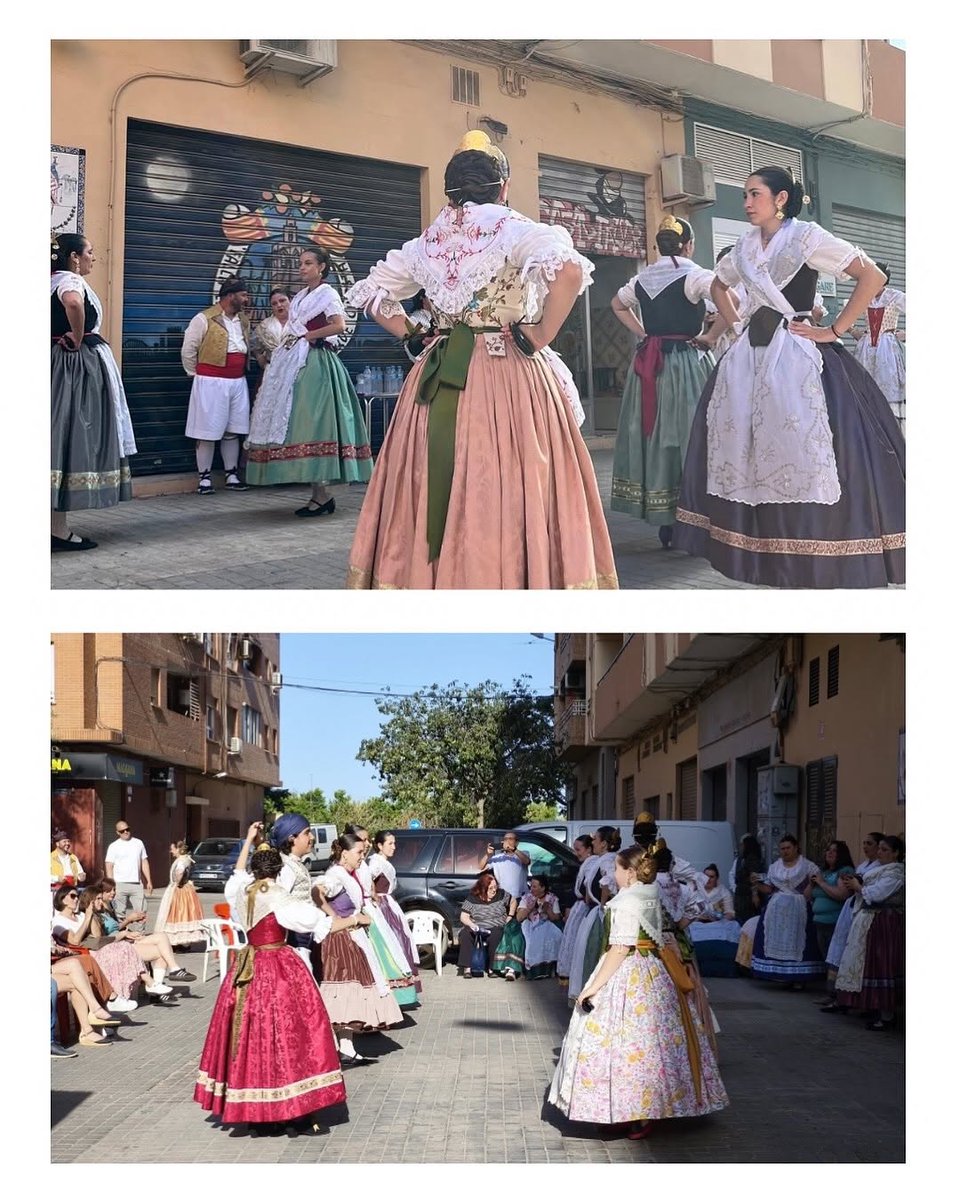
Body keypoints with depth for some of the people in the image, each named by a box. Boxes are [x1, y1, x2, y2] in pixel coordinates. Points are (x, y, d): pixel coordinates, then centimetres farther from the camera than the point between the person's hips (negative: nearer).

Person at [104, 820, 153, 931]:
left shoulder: (138, 843, 11)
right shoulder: (113, 846, 2)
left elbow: (144, 862, 14)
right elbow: (109, 867, -1)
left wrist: (149, 881, 9)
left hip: (137, 884, 3)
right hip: (120, 884, -3)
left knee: (140, 912, 0)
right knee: (120, 913, 0)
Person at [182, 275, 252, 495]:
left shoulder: (244, 321, 12)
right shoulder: (204, 319, -9)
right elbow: (188, 351, -4)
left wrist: (241, 371, 14)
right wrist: (196, 374, 3)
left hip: (238, 382, 6)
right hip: (211, 383, -6)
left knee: (232, 431, 9)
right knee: (208, 432, -2)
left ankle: (232, 475, 17)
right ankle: (204, 478, 4)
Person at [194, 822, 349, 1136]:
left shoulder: (241, 891, 5)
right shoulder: (278, 897, -12)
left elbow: (238, 874, 30)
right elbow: (317, 922, -12)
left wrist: (248, 841, 35)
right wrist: (353, 921, -1)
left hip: (248, 969, 6)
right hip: (280, 971, -6)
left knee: (252, 1038, 10)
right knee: (287, 1037, -2)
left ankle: (257, 1114, 14)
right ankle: (299, 1114, 0)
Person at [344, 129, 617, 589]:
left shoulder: (425, 243, 11)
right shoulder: (515, 231, -5)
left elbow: (369, 293, 20)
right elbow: (568, 269, -23)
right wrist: (540, 336, -14)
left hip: (438, 381, 5)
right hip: (506, 379, -5)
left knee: (436, 492, 8)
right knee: (501, 498, -6)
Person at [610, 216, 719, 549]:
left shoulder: (641, 278, 8)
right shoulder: (693, 275, -9)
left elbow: (617, 305, 27)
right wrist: (710, 337, -12)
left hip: (648, 365, 6)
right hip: (686, 362, -5)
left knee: (653, 435, 10)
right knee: (688, 437, -1)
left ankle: (662, 524, 14)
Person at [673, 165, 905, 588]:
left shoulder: (807, 236, -6)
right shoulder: (745, 247, 12)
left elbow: (872, 276, -12)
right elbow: (718, 285, 32)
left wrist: (834, 331, -13)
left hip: (796, 355, -7)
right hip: (750, 357, 7)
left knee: (801, 453, -10)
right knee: (750, 451, 4)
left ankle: (819, 567, -5)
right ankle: (770, 560, 10)